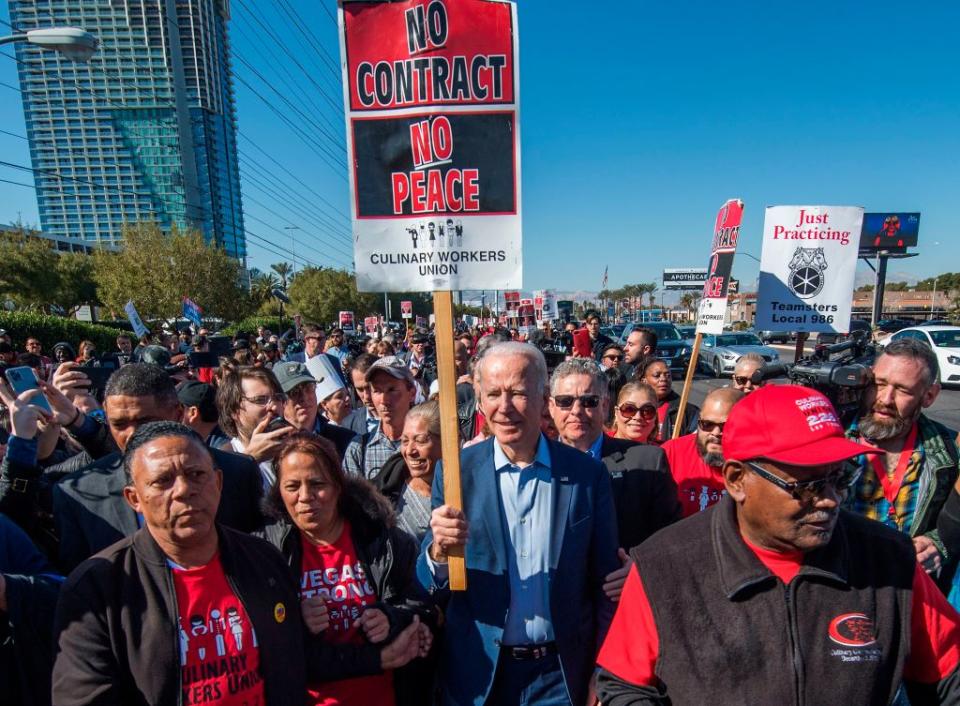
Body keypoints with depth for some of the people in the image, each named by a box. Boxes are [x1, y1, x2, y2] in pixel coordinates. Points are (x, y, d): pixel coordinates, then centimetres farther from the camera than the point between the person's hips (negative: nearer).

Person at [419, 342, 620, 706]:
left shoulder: (588, 474, -9)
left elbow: (603, 585, -1)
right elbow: (432, 588, -7)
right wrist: (439, 552, -27)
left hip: (562, 675, 0)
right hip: (477, 674, 1)